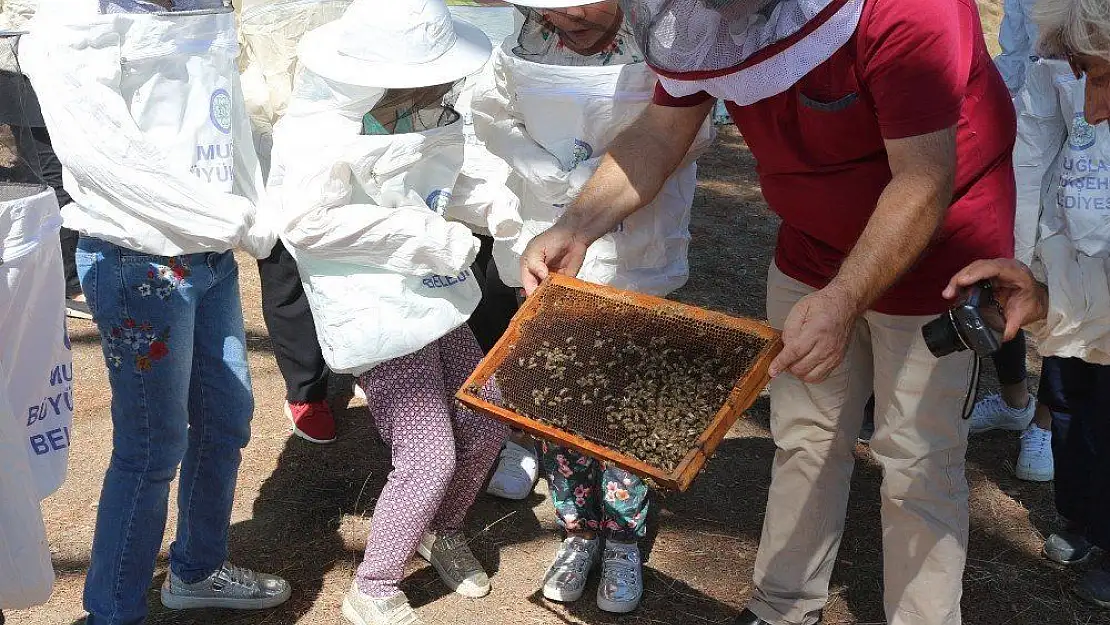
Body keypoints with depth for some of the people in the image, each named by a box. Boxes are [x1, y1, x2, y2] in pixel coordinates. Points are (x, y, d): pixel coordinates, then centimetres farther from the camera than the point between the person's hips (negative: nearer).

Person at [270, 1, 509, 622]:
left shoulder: (426, 116, 1)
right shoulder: (322, 135, -22)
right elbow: (309, 222, -31)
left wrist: (487, 207, 0)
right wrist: (426, 235, -29)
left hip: (435, 300, 8)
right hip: (379, 319, -8)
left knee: (488, 417, 15)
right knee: (430, 459, -6)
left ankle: (445, 532, 42)